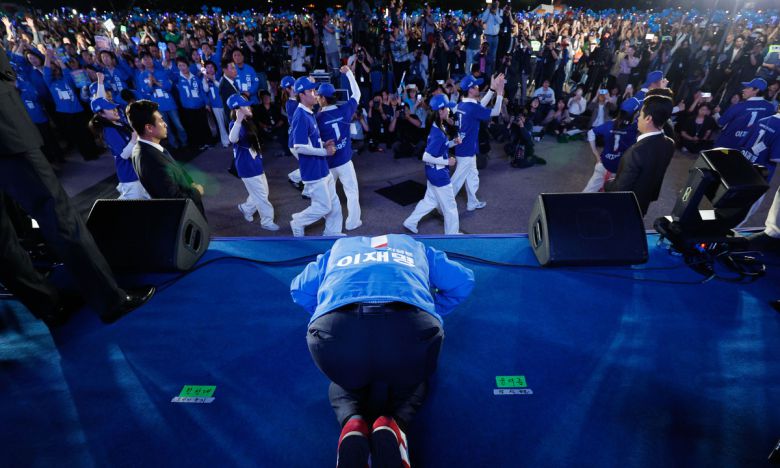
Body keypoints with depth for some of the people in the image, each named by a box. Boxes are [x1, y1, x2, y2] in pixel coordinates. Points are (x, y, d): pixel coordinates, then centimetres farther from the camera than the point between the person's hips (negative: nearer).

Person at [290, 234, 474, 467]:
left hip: (336, 328, 1)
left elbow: (299, 289, 40)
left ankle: (351, 422, 3)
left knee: (344, 381, 35)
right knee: (412, 380, 34)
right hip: (410, 326, 0)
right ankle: (395, 424, 3)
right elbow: (463, 281, 39)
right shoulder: (415, 246, 39)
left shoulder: (339, 246, 40)